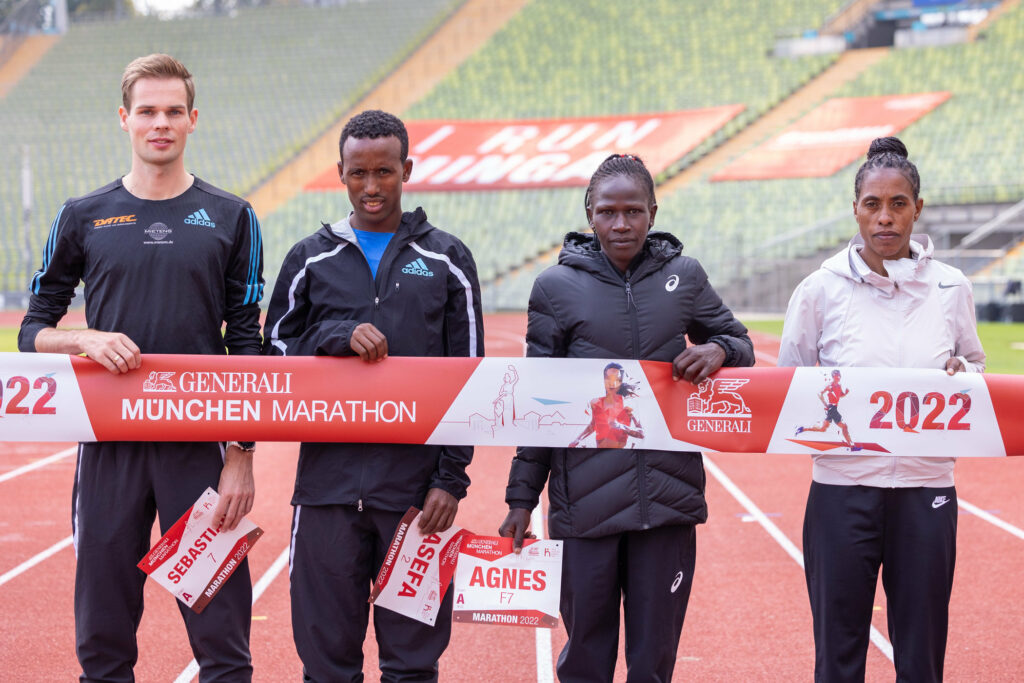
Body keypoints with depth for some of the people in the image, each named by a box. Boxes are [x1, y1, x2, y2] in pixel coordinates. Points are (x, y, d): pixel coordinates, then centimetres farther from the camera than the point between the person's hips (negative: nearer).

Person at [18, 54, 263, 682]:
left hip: (201, 447, -1)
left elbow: (248, 346, 5)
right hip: (110, 445, 1)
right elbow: (34, 332, 11)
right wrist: (86, 339, -11)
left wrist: (242, 456, -3)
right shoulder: (84, 218, 7)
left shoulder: (231, 219, 5)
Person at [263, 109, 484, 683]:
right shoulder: (312, 259, 10)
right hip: (328, 481, 1)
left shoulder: (447, 260, 7)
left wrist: (451, 478, -3)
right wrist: (339, 338, -10)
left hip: (415, 484, -1)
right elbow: (274, 354, 8)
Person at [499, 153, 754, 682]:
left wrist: (718, 351, -7)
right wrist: (521, 498, 2)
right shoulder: (557, 286, 2)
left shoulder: (684, 277, 6)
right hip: (585, 500, -1)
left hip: (668, 497, 1)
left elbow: (741, 344, 18)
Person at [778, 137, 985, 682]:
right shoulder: (821, 290, -1)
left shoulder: (950, 288, 4)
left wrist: (963, 376, -7)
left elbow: (976, 367, 15)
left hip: (926, 493, 1)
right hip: (843, 489, -1)